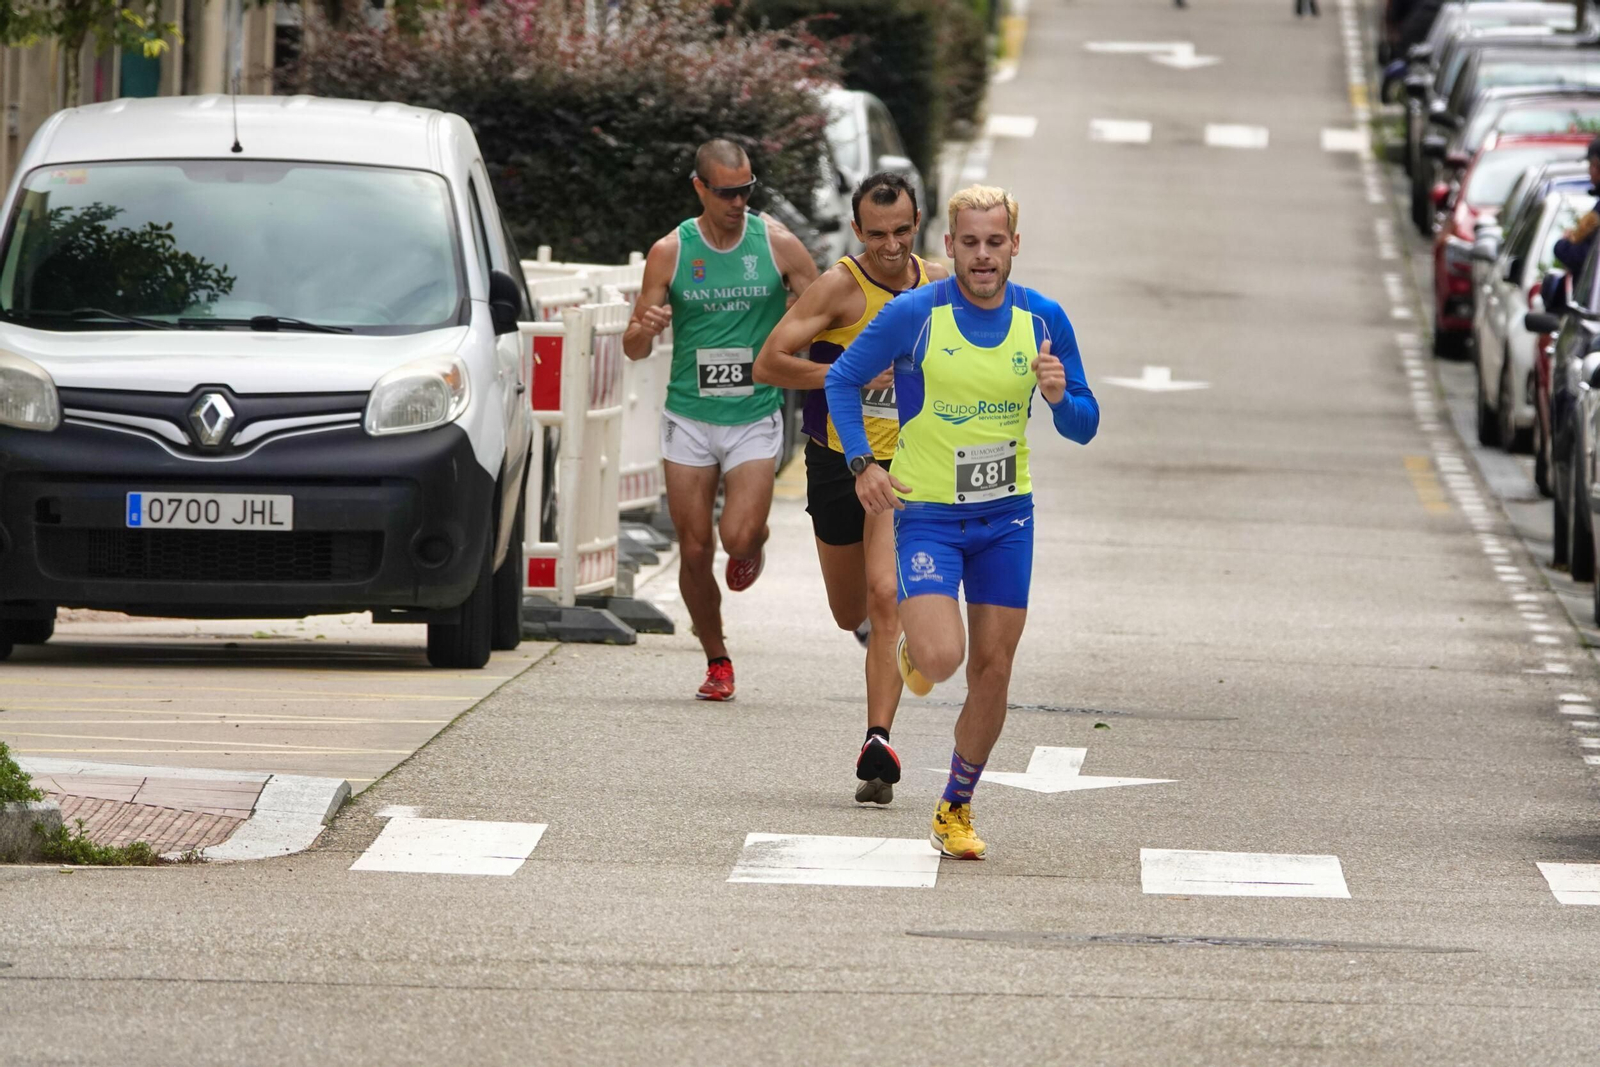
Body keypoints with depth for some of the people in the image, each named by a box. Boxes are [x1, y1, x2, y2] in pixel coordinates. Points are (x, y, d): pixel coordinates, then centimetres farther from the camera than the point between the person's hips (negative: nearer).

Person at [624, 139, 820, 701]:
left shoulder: (778, 245, -2)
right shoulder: (669, 253, 0)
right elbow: (634, 348, 2)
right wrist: (644, 329, -22)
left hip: (755, 417, -1)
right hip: (689, 417, 1)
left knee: (739, 538, -17)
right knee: (695, 551, 1)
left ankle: (755, 543, 20)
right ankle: (717, 661, 19)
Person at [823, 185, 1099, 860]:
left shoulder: (1043, 320, -2)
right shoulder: (914, 315, -11)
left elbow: (1084, 427, 4)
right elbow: (842, 380, 1)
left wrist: (1058, 398, -20)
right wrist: (862, 463, -12)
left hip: (1006, 514, 3)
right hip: (926, 512, -3)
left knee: (992, 670, 5)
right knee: (940, 658, -19)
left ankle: (956, 809, 22)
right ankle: (914, 649, 20)